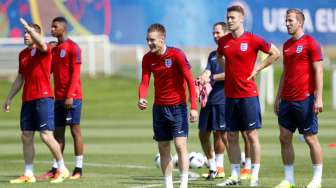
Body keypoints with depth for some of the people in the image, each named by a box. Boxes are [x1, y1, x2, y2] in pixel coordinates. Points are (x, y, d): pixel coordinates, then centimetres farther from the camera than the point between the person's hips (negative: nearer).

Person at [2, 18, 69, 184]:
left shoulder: (44, 50, -4)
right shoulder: (22, 54, 16)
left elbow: (41, 43, -31)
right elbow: (20, 79, 23)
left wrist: (29, 28, -38)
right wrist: (9, 98, 20)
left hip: (43, 98, -7)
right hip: (27, 100, 7)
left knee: (46, 136, -11)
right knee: (26, 137, 5)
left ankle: (62, 169, 1)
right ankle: (28, 174, 11)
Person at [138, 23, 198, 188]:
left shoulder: (176, 54, -13)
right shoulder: (148, 58, 2)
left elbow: (190, 80, -13)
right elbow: (144, 82, -1)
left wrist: (193, 107, -20)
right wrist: (141, 99, -23)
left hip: (177, 106, -5)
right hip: (159, 107, 5)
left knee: (180, 145, -13)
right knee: (163, 148, 7)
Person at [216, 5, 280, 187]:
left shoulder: (252, 39, -7)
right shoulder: (223, 41, 7)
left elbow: (275, 53, 1)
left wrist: (257, 69, -3)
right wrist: (228, 70, 11)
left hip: (248, 95, -5)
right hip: (230, 95, 5)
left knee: (252, 135, -2)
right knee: (231, 136, 7)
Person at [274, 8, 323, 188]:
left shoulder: (310, 43, -7)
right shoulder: (287, 45, 15)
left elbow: (318, 71, -11)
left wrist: (318, 98, -17)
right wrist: (278, 98, 18)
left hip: (305, 99, -7)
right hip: (287, 100, 7)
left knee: (311, 138, -2)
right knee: (284, 138, 4)